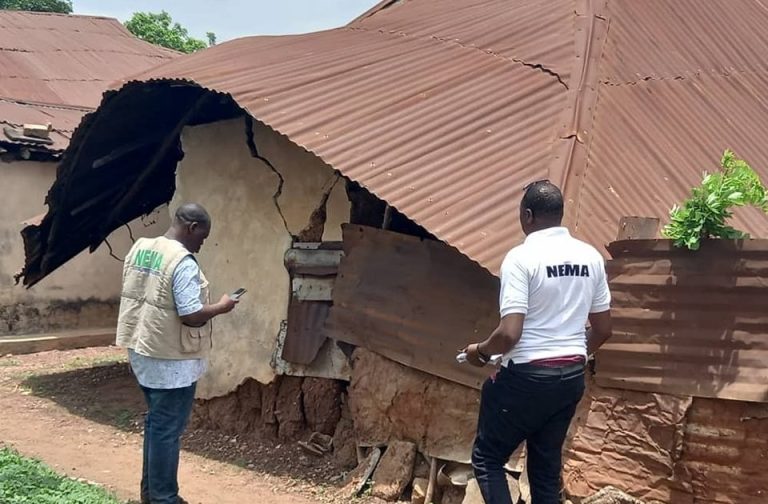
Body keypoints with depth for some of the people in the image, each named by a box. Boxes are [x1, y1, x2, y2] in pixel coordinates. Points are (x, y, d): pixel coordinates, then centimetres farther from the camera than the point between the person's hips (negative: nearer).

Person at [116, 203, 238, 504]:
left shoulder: (139, 249, 5)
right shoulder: (183, 262, -22)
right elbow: (191, 316, -25)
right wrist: (221, 307, -9)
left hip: (142, 352, 9)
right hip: (171, 360, -9)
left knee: (155, 422, 20)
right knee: (167, 429, 2)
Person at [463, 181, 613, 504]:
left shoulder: (521, 257, -15)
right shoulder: (591, 257, 5)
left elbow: (509, 334, -22)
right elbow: (603, 329, 10)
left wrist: (479, 351, -2)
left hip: (528, 376, -6)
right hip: (572, 377, 7)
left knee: (487, 457, 9)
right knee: (547, 464, 16)